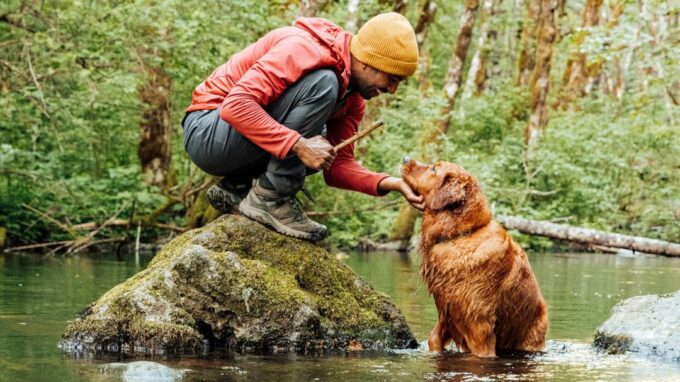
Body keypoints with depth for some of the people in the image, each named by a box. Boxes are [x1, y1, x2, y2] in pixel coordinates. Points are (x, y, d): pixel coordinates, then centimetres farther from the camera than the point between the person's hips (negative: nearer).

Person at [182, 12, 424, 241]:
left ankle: (236, 188, 2)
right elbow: (236, 105, -32)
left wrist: (388, 183, -16)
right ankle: (270, 199, -19)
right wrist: (300, 146, -36)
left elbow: (337, 165, 2)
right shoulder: (305, 49, -22)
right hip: (206, 134, -9)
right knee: (321, 86, -22)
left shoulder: (353, 97, 5)